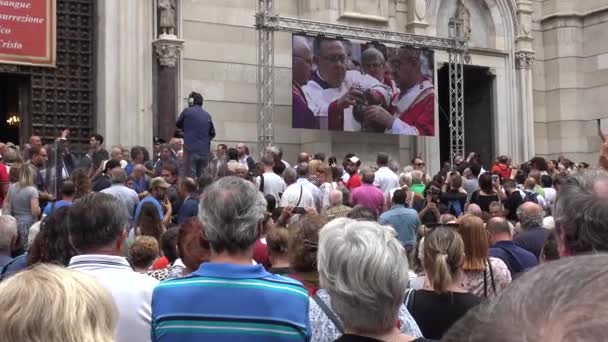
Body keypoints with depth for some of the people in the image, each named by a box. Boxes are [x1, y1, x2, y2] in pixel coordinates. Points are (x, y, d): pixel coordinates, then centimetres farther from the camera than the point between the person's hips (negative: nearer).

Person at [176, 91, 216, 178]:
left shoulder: (187, 111, -1)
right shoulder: (207, 115, 8)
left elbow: (178, 124, 14)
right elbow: (212, 133, 15)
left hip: (191, 150, -4)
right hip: (204, 151, 4)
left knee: (191, 177, -4)